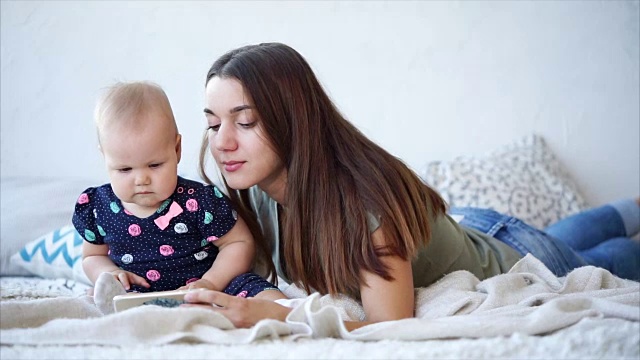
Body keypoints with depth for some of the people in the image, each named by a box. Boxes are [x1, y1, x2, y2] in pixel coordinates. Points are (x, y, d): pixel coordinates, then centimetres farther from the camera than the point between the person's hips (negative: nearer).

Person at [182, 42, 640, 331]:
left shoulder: (364, 196, -45)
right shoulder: (254, 188, -25)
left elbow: (392, 327, -44)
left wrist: (275, 314, -53)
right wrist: (227, 297, -30)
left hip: (511, 261, -5)